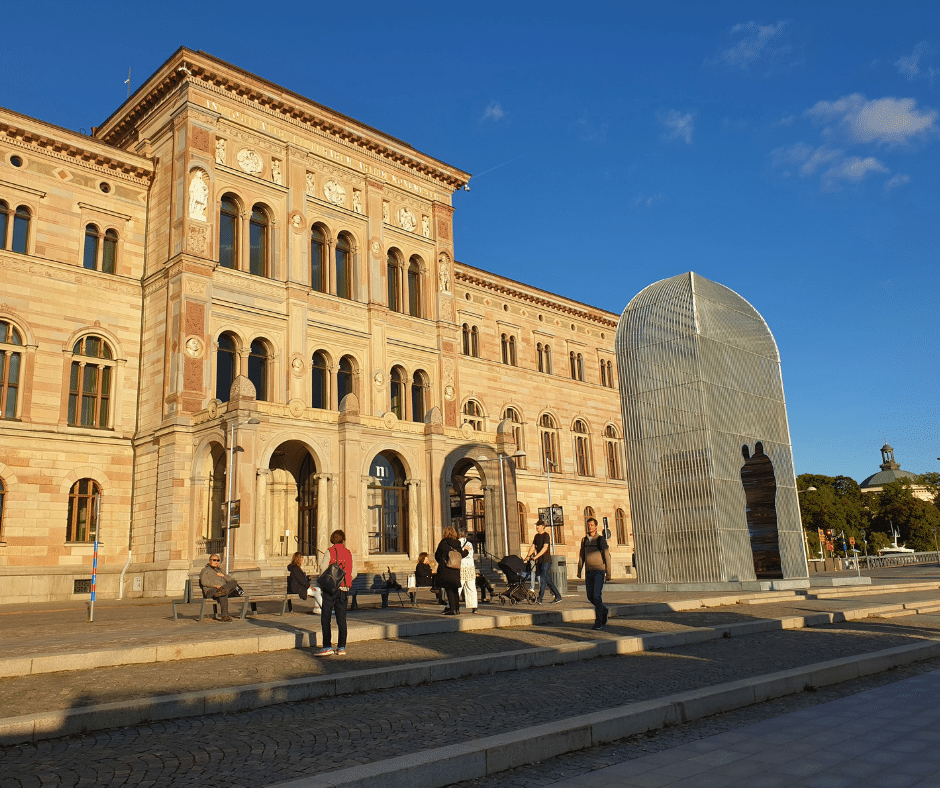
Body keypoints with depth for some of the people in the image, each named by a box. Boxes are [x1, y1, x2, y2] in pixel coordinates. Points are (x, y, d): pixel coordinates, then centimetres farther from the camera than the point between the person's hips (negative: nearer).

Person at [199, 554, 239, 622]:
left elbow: (231, 579, 25)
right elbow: (204, 581, -3)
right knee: (223, 595, -41)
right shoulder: (205, 570, 20)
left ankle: (222, 590, -56)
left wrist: (223, 575, 3)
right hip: (210, 590, -5)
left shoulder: (220, 570, 38)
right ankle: (225, 616, -56)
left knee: (234, 582, -28)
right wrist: (215, 585, -20)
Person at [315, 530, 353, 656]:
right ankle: (341, 648, 10)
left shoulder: (330, 551, -5)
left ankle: (327, 647, -3)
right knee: (341, 620, 8)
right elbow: (353, 574, 7)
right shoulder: (349, 554, 6)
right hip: (344, 590, 4)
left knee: (326, 618, 1)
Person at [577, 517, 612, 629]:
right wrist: (579, 571, 8)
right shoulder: (584, 540, 11)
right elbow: (581, 556, 14)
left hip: (599, 571, -5)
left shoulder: (601, 540, -5)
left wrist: (608, 573, -9)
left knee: (597, 596, -13)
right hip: (589, 572, 6)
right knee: (590, 597, 7)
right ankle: (605, 612, 31)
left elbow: (607, 556, -5)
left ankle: (599, 622, -5)